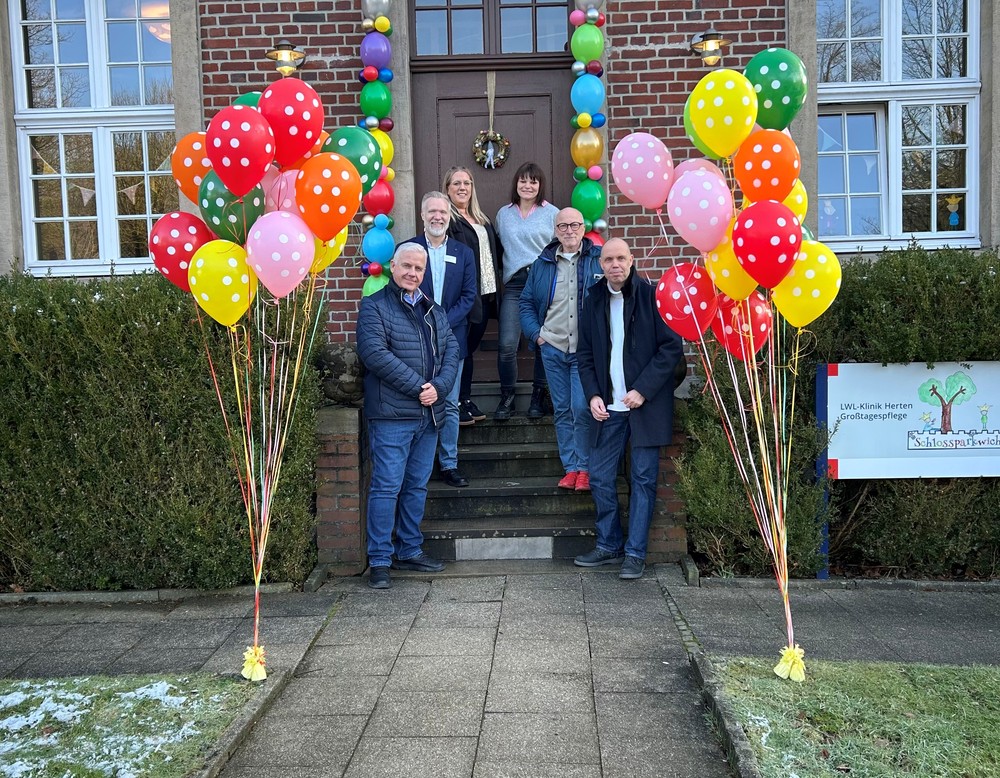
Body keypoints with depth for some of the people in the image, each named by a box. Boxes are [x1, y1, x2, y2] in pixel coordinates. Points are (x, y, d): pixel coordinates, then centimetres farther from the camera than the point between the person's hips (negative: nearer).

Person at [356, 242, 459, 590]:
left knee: (417, 486, 13)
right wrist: (418, 386, -17)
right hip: (391, 414, -6)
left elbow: (451, 350, 10)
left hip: (429, 414, 7)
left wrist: (438, 387, -9)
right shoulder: (374, 307, -3)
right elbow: (374, 353, -16)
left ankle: (410, 550, 25)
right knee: (386, 486, -4)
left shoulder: (434, 310, 18)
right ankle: (379, 560, 4)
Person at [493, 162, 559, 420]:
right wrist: (502, 277, 9)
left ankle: (539, 397, 17)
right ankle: (507, 398, 8)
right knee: (507, 345, -8)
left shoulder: (552, 213, 4)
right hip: (514, 284, 2)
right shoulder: (504, 214, 13)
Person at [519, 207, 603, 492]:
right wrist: (535, 333, 2)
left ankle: (584, 467, 6)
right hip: (552, 349, 4)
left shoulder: (599, 260, 0)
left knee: (582, 409, -10)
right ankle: (570, 467, 18)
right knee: (562, 410, 9)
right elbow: (526, 302, 15)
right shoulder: (542, 264, 11)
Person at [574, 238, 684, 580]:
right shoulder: (594, 301, 9)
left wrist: (643, 390, -14)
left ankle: (635, 553, 10)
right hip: (608, 407, 4)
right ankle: (608, 545, 21)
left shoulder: (652, 296, -5)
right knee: (600, 478, 6)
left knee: (643, 479, 2)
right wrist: (593, 395, -2)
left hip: (646, 404, -4)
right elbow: (585, 354, 12)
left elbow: (672, 347, -8)